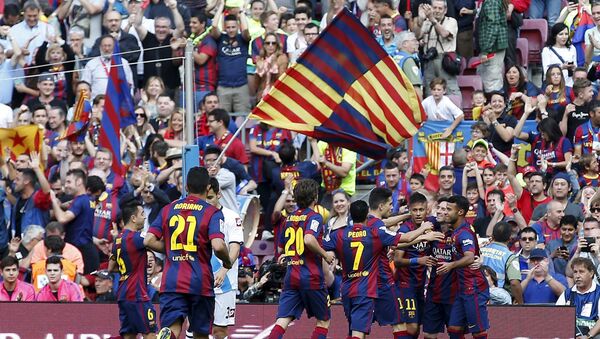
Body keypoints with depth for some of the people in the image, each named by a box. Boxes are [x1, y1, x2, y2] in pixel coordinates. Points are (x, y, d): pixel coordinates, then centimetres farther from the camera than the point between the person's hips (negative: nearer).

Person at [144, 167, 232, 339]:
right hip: (200, 282, -2)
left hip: (171, 281, 2)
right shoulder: (212, 213, -3)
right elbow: (218, 246, -16)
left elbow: (149, 241, 4)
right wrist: (227, 262, 5)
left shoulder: (168, 210, 9)